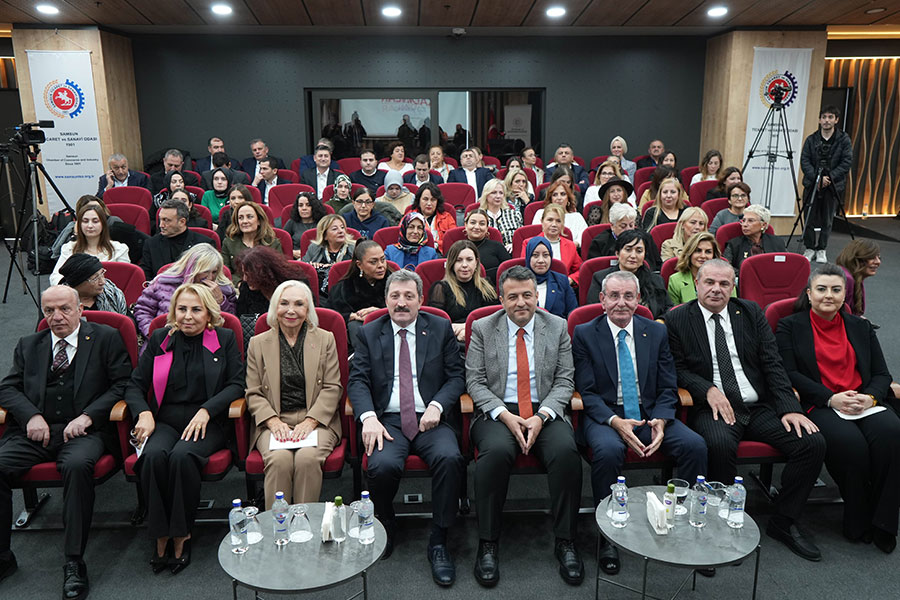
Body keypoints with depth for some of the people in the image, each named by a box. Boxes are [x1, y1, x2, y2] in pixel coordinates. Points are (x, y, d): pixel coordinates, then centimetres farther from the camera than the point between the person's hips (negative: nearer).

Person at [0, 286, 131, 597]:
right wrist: (31, 416, -6)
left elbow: (122, 383, 1)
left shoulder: (106, 338, 8)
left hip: (82, 431, -4)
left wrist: (87, 417, -11)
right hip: (34, 431, 4)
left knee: (78, 465, -34)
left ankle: (74, 562, -25)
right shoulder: (28, 345, 20)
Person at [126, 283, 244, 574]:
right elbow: (135, 385, 13)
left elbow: (236, 384, 1)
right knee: (154, 456, -30)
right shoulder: (159, 339, 13)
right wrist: (144, 413, -7)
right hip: (164, 421, 2)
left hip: (207, 423, -2)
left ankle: (181, 536, -16)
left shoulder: (225, 338, 8)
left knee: (182, 456, -32)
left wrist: (206, 410, -13)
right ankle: (161, 536, -16)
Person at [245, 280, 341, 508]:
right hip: (273, 422, 1)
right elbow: (253, 393, 8)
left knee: (307, 459, -29)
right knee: (279, 460, -29)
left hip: (316, 419, 0)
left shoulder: (325, 339, 10)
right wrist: (273, 421, -10)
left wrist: (310, 421, -10)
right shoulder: (258, 344, 12)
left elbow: (333, 388, 4)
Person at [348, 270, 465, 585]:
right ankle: (385, 527, 4)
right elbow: (357, 381, 4)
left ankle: (438, 541, -10)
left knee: (450, 458, -30)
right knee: (383, 465, -30)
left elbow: (456, 376, 7)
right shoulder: (369, 334, 12)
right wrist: (369, 417, -15)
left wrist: (437, 406, -12)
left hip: (431, 420, 0)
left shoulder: (441, 329, 11)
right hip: (388, 420, 0)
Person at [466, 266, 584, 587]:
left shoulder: (557, 327, 8)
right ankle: (488, 543, -17)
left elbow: (565, 381, 4)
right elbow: (475, 382, 1)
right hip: (497, 412, -1)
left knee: (566, 450, -29)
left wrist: (541, 416, -13)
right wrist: (505, 416, -14)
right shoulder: (483, 328, 5)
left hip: (545, 412, 1)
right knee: (496, 451, -33)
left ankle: (565, 542, -12)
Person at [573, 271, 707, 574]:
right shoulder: (584, 334, 0)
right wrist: (615, 421, -21)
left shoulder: (656, 332, 8)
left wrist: (660, 420, -13)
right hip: (605, 416, -3)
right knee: (608, 450, -35)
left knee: (695, 444, -22)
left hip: (650, 414, 3)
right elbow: (587, 392, -5)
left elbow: (668, 388, 7)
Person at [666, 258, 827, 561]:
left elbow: (772, 364, 6)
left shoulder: (751, 312, 11)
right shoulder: (677, 319, 2)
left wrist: (790, 408, -6)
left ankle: (783, 522, 3)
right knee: (721, 444, -35)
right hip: (713, 408, -4)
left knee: (813, 442, -15)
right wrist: (708, 390, -17)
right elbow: (677, 368, 0)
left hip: (760, 407, 4)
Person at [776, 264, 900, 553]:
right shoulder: (790, 326, 9)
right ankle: (858, 523, -12)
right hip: (818, 406, -3)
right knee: (850, 442, -33)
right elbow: (790, 374, -2)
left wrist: (870, 397, -8)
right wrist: (831, 399, -14)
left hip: (865, 403, 4)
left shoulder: (861, 327, 21)